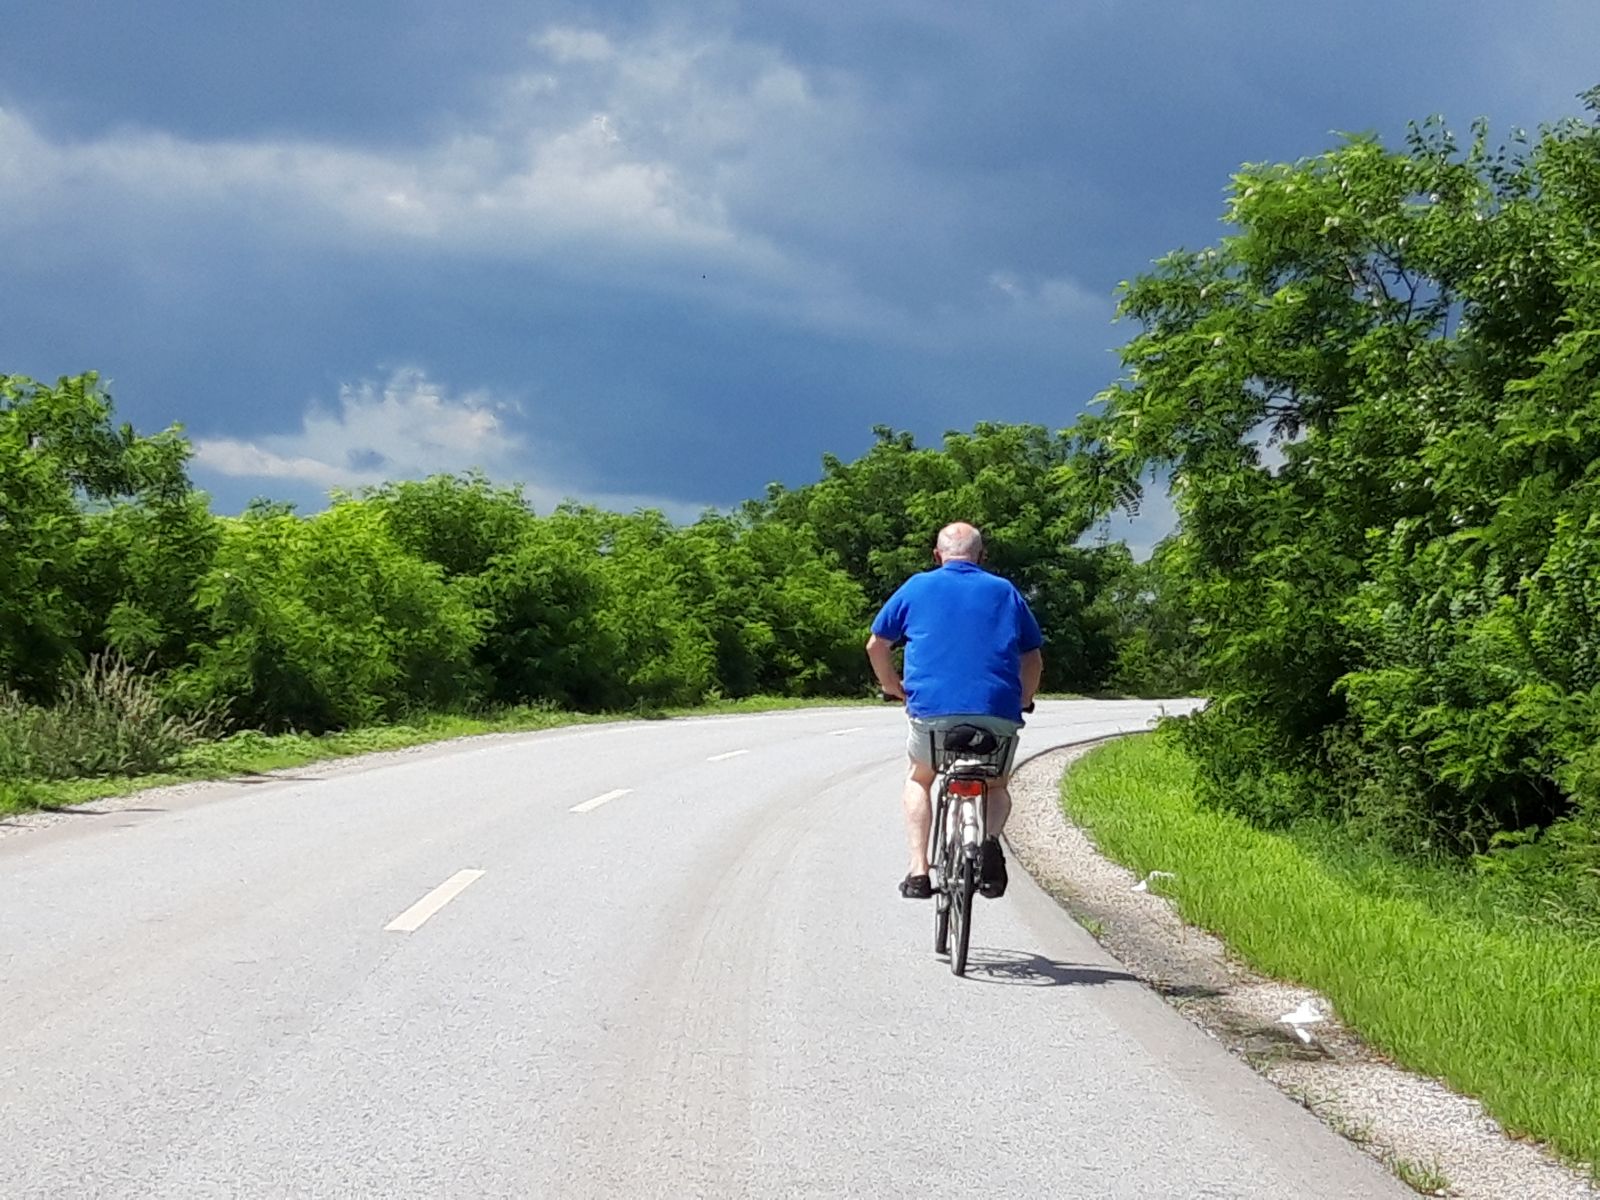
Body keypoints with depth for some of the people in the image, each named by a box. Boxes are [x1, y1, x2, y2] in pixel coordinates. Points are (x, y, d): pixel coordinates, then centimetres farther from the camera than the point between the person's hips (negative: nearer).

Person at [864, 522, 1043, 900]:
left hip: (932, 710, -1)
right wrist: (1021, 702, 38)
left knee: (918, 780, 28)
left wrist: (894, 688, 36)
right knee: (995, 787, 26)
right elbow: (1033, 660, 21)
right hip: (998, 714, 1)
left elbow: (877, 646, 20)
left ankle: (918, 871, 10)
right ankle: (989, 837, -8)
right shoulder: (1006, 592, 18)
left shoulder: (917, 587, 14)